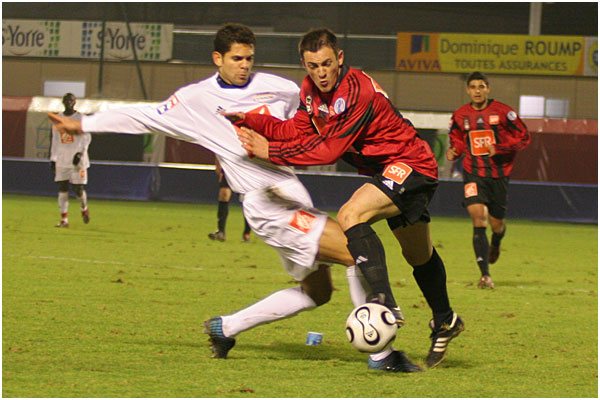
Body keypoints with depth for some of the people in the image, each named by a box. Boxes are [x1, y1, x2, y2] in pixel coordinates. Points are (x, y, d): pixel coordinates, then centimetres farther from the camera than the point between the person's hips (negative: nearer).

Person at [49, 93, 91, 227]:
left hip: (77, 160, -4)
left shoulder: (81, 118, -1)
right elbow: (55, 140, 16)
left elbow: (87, 138, -4)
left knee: (78, 188, -5)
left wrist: (80, 152, -18)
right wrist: (53, 158, 12)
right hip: (61, 160, 4)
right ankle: (64, 219, 0)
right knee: (62, 188, -2)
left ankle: (84, 209, 25)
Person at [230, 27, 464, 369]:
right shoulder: (312, 89, -2)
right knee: (418, 256, 23)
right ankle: (445, 323, 41)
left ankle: (385, 301, -36)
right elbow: (299, 131, -2)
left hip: (410, 165, -10)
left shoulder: (358, 93, -29)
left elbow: (328, 149, -29)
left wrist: (270, 152, -28)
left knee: (351, 215, -31)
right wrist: (249, 121, -12)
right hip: (387, 170, 10)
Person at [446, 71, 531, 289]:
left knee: (496, 224, 9)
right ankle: (485, 275, -18)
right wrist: (454, 151, -2)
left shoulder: (502, 112, -5)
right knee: (478, 217, -18)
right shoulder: (460, 116, 4)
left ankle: (496, 244, 51)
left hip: (498, 173, -1)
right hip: (473, 174, 1)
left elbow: (524, 137, -3)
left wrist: (500, 148, -16)